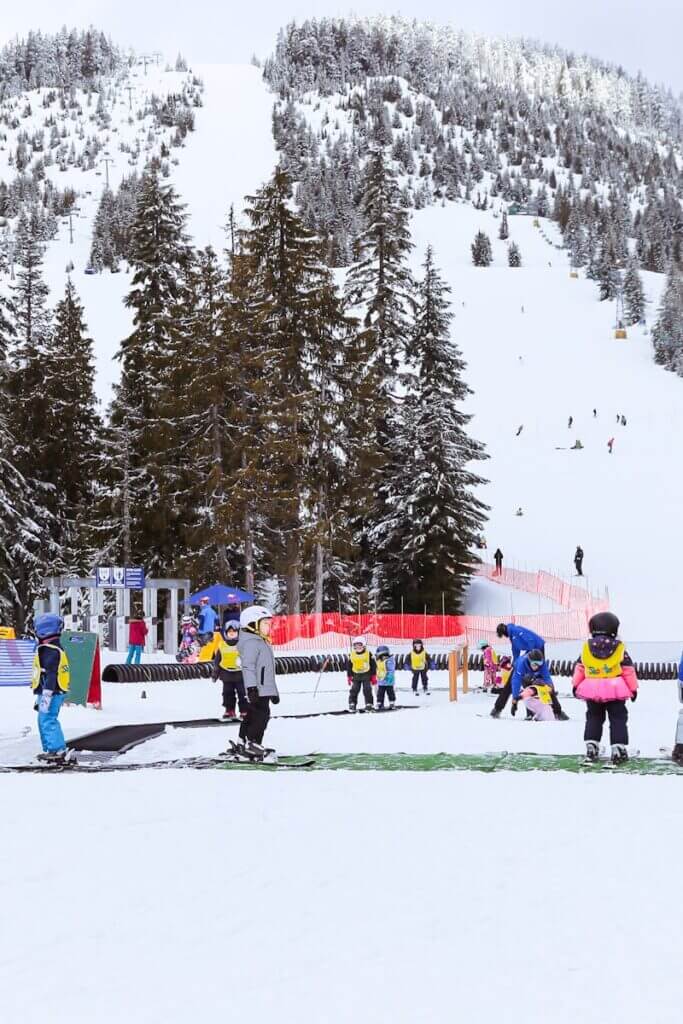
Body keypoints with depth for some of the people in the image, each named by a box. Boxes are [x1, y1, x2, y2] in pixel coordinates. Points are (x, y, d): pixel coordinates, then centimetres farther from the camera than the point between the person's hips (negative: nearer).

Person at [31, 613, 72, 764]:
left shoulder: (50, 650, -17)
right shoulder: (55, 648, 17)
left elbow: (51, 674, -22)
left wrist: (46, 696, -24)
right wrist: (40, 697, 29)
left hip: (52, 692, -11)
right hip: (57, 692, 11)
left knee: (47, 720, -10)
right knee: (44, 721, 16)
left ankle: (58, 750, -11)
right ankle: (50, 749, 21)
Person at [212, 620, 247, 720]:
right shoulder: (222, 645, 4)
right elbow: (217, 661, 11)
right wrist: (215, 673, 12)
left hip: (240, 673, -3)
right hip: (227, 674, 3)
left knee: (242, 693, 0)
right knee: (228, 693, 10)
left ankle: (244, 711, 8)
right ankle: (229, 710, 19)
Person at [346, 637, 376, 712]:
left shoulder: (369, 654, -3)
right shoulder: (351, 655, 2)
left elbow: (373, 666, 2)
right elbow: (349, 667, 10)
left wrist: (374, 677, 1)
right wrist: (349, 677, 7)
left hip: (366, 676, -2)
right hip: (356, 676, 2)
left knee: (367, 690, -6)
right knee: (354, 690, -2)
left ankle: (369, 704, -1)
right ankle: (352, 704, 4)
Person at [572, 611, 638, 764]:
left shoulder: (586, 648, -1)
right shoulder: (620, 649, -7)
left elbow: (579, 668, 7)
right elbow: (628, 670, -2)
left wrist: (575, 685, 19)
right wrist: (633, 688, 8)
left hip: (591, 691, 2)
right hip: (615, 692, -2)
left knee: (593, 718, 18)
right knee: (618, 719, 5)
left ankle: (591, 746, 13)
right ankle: (618, 748, -3)